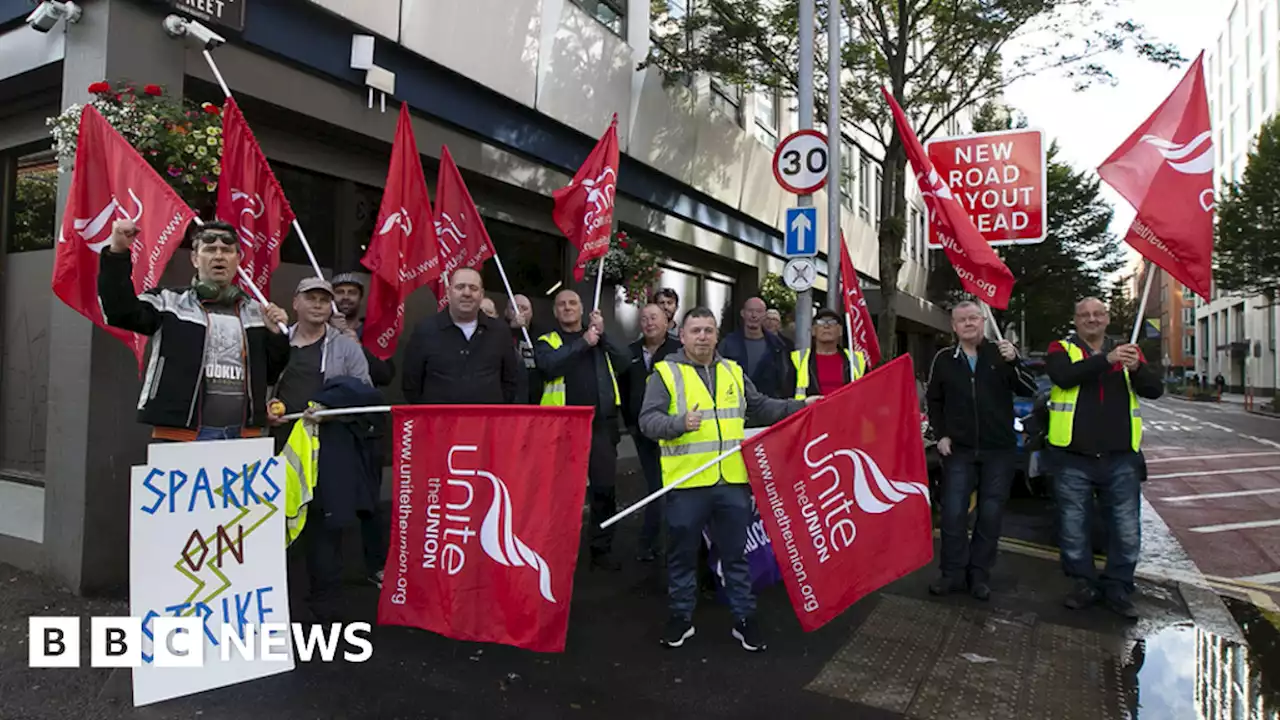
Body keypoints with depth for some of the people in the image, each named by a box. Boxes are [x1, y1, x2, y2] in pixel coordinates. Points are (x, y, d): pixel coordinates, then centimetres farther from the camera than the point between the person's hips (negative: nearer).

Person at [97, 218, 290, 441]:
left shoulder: (255, 312, 13)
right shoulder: (170, 303, 5)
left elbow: (270, 375, 15)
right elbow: (119, 311, -9)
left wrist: (277, 334, -1)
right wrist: (117, 253, -15)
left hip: (245, 437, 3)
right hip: (181, 436, -3)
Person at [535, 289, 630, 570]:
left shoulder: (600, 340, 16)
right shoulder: (546, 342, 8)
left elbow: (624, 361, 1)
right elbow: (549, 365, -14)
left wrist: (602, 334, -6)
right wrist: (583, 342, -13)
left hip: (600, 423, 2)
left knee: (605, 488, 3)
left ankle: (602, 549, 16)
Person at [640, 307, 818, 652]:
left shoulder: (733, 372, 13)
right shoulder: (665, 372, -3)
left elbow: (761, 408, 21)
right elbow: (648, 420, -12)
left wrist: (800, 406, 14)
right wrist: (679, 423, -29)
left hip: (732, 481, 4)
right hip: (686, 483, -3)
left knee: (736, 553, 13)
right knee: (682, 555, 9)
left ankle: (744, 618, 26)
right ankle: (680, 617, 25)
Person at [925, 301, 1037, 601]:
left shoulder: (1002, 352, 0)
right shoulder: (944, 359, 3)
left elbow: (1029, 390, -7)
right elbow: (934, 400, 12)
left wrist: (1013, 361, -23)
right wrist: (941, 435, 3)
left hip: (999, 450, 0)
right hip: (958, 450, 0)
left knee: (991, 514, 5)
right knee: (953, 513, -1)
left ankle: (979, 574, 18)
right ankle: (953, 573, 12)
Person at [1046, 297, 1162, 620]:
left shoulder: (1127, 351, 11)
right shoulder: (1061, 350, 2)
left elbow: (1154, 390, -1)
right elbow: (1064, 377, -19)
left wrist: (1137, 368, -23)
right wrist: (1107, 360, -30)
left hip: (1121, 459, 2)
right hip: (1073, 459, -2)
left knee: (1127, 532, 6)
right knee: (1073, 530, 8)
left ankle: (1118, 589, 23)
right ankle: (1085, 584, 25)